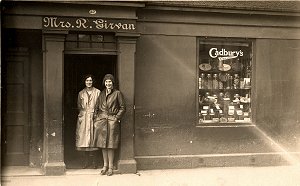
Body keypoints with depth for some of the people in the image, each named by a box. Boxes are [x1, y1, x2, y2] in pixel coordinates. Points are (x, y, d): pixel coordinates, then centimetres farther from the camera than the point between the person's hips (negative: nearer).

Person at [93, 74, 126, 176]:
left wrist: (117, 118, -8)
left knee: (111, 145, -3)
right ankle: (105, 165, 17)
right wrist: (97, 118, 8)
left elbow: (122, 108, 0)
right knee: (103, 144, 6)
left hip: (112, 121, -4)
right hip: (102, 120, 4)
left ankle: (111, 167, 6)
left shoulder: (117, 93, -1)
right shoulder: (101, 94, 14)